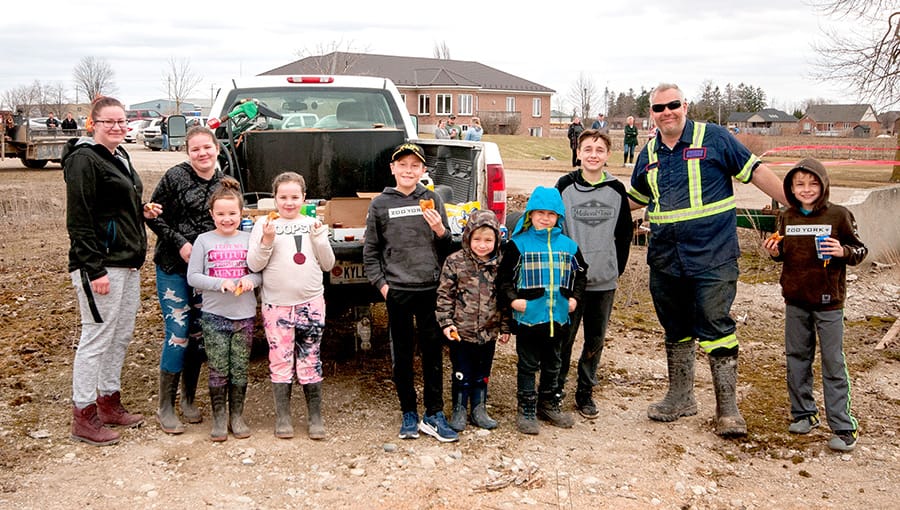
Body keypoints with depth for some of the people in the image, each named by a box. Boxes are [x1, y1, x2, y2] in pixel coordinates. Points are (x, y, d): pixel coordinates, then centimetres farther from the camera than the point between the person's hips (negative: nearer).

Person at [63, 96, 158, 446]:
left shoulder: (119, 157, 16)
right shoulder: (85, 160, -12)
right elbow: (79, 220, -17)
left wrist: (142, 210, 7)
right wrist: (95, 270, -21)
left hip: (127, 262, 9)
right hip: (100, 265, -9)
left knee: (122, 335, 14)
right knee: (97, 337, -3)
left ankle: (109, 402, 27)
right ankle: (83, 417, 8)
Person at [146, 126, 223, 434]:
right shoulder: (175, 177, -7)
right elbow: (154, 216, -4)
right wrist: (180, 242, -14)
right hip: (173, 268, -4)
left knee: (198, 335, 10)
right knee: (177, 334, -7)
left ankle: (189, 401, 26)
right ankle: (165, 408, 7)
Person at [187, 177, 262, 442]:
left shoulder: (249, 239, 5)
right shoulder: (204, 240, 0)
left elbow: (261, 272, 7)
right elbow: (192, 277, -3)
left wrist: (250, 280, -15)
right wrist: (221, 283, -17)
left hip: (245, 315, 1)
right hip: (214, 315, -1)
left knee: (240, 370, 8)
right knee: (218, 370, 2)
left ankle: (237, 416, 22)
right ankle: (219, 418, 16)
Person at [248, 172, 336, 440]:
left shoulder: (314, 224, 10)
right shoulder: (264, 224, 4)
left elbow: (328, 264, 7)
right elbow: (254, 265, -2)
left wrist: (318, 237, -5)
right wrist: (267, 240, -15)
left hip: (311, 302, 1)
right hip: (276, 305, -1)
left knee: (310, 361, 5)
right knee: (280, 362, 4)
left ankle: (315, 417, 16)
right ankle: (283, 417, 18)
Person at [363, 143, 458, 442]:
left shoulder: (432, 199, 6)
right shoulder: (380, 204, 4)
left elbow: (447, 247, 9)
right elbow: (370, 251, 8)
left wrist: (440, 230, -11)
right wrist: (380, 283, -1)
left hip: (431, 288, 1)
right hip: (397, 291, 0)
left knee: (433, 352, 5)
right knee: (401, 355, 8)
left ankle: (434, 415, 15)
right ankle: (409, 414, 21)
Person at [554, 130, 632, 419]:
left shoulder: (617, 190, 4)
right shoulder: (565, 186, -3)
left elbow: (625, 233, 12)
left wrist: (618, 267, 8)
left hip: (605, 282, 3)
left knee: (595, 340, 11)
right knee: (564, 339, 3)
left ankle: (585, 392, 25)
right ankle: (555, 391, 18)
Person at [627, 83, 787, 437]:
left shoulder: (713, 138, -3)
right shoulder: (649, 154, 11)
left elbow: (755, 172, -2)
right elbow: (635, 198, 26)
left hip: (712, 257, -5)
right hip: (665, 259, 5)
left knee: (716, 328, -6)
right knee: (675, 330, 14)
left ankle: (728, 408, 5)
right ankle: (680, 398, 29)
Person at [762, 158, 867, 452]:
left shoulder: (838, 215, -8)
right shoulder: (786, 218, 5)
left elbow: (861, 250, -2)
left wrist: (843, 252, -22)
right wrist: (775, 252, -4)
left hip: (828, 301, -4)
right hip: (795, 300, 5)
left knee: (833, 363, -1)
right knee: (797, 357, 12)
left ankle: (843, 426, 7)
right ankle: (804, 413, 27)